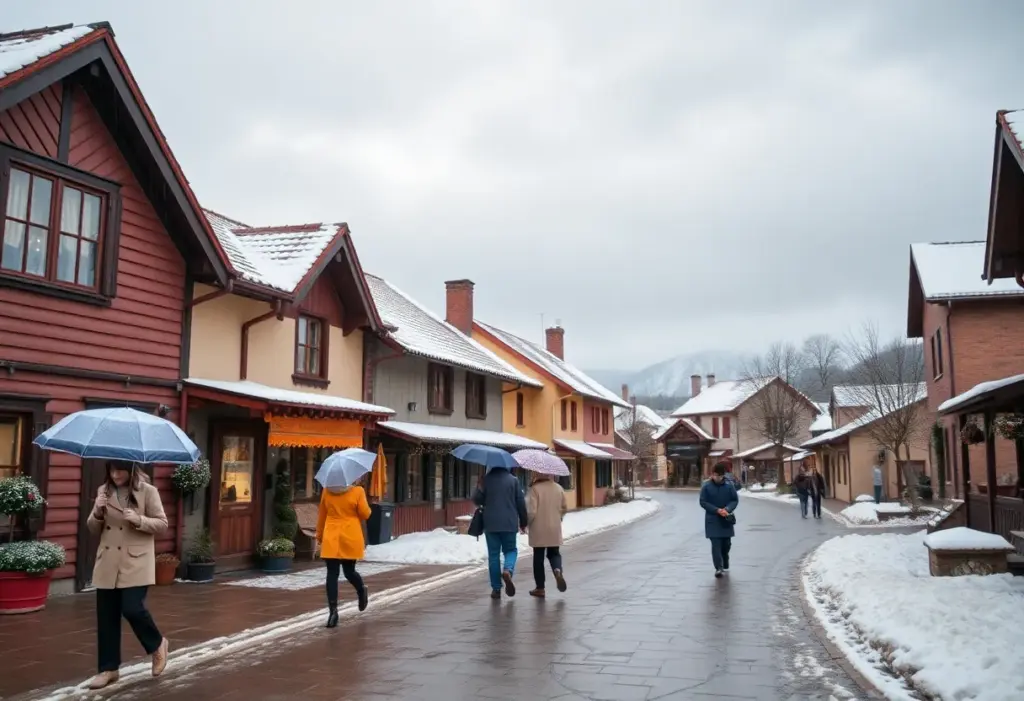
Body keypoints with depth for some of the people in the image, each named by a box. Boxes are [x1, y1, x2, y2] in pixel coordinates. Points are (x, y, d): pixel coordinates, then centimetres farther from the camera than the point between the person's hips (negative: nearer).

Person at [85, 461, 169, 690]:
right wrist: (97, 512, -10)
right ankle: (109, 668, 18)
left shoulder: (148, 491, -6)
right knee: (106, 617, 6)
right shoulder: (103, 491, 7)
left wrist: (139, 520, -20)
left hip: (136, 562, -5)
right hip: (108, 563, 5)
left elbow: (162, 524, -4)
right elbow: (93, 530, 11)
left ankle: (157, 644, 16)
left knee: (132, 609, -13)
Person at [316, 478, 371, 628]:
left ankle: (333, 611, -2)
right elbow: (365, 514, -3)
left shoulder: (326, 491, 4)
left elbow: (321, 515, 10)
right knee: (349, 571, 16)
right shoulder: (358, 491, -4)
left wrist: (319, 536, 19)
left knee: (332, 574, 0)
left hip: (331, 539, 1)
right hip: (351, 538, -1)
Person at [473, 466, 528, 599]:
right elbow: (521, 503, 1)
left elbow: (477, 500, -2)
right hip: (510, 524, 0)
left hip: (491, 524, 0)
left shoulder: (485, 480, -2)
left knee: (493, 555, 7)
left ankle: (496, 588, 7)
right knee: (511, 550, 16)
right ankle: (508, 570, -14)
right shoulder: (513, 480, 1)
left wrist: (479, 488, 15)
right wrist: (523, 522, 10)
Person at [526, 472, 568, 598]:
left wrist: (526, 523, -1)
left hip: (539, 530, -4)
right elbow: (565, 508, 11)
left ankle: (540, 588, 12)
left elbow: (531, 511, -18)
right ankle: (558, 571, -14)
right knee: (554, 553, 18)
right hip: (555, 529, 4)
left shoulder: (535, 489, -15)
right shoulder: (558, 487, 2)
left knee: (538, 558, 7)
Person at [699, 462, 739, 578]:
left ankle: (725, 565, 34)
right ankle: (718, 568, -15)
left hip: (726, 519, 3)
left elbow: (735, 500, 2)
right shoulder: (706, 486, -7)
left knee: (726, 544, 13)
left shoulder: (729, 485, -2)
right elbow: (703, 502, -7)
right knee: (716, 544, -10)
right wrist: (717, 510, -17)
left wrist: (727, 509, -17)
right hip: (713, 520, -3)